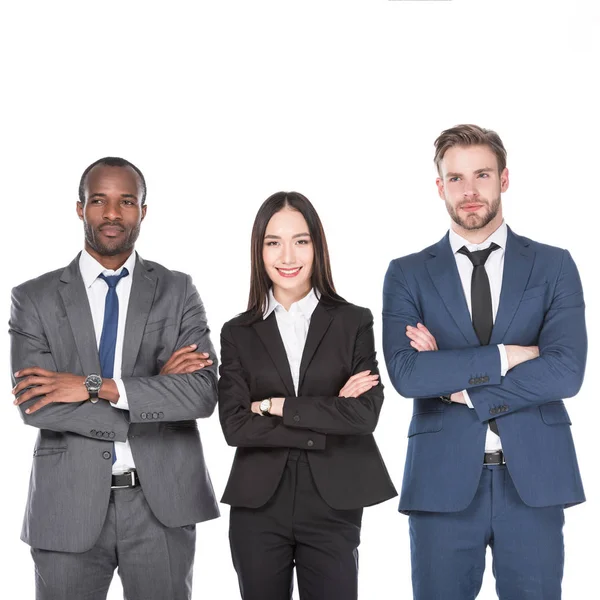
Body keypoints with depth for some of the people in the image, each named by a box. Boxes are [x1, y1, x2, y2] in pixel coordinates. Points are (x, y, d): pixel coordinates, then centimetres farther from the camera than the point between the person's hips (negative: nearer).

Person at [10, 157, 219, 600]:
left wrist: (96, 386, -16)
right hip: (69, 505, 0)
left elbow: (203, 392, -9)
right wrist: (155, 390, -12)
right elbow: (34, 406, -10)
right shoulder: (34, 298, 2)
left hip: (162, 502, 1)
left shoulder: (178, 292, 4)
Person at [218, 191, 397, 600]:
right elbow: (234, 425, -6)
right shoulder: (239, 333, 5)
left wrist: (275, 406, -9)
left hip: (333, 508, -1)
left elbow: (365, 414, -9)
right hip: (258, 508, 1)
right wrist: (328, 417, -11)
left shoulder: (353, 322, 2)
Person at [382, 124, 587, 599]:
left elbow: (566, 372, -8)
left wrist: (460, 385, -10)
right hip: (443, 480, 0)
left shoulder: (554, 266, 5)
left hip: (534, 477, 0)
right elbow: (406, 374, -10)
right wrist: (503, 356, -13)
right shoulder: (407, 274, 5)